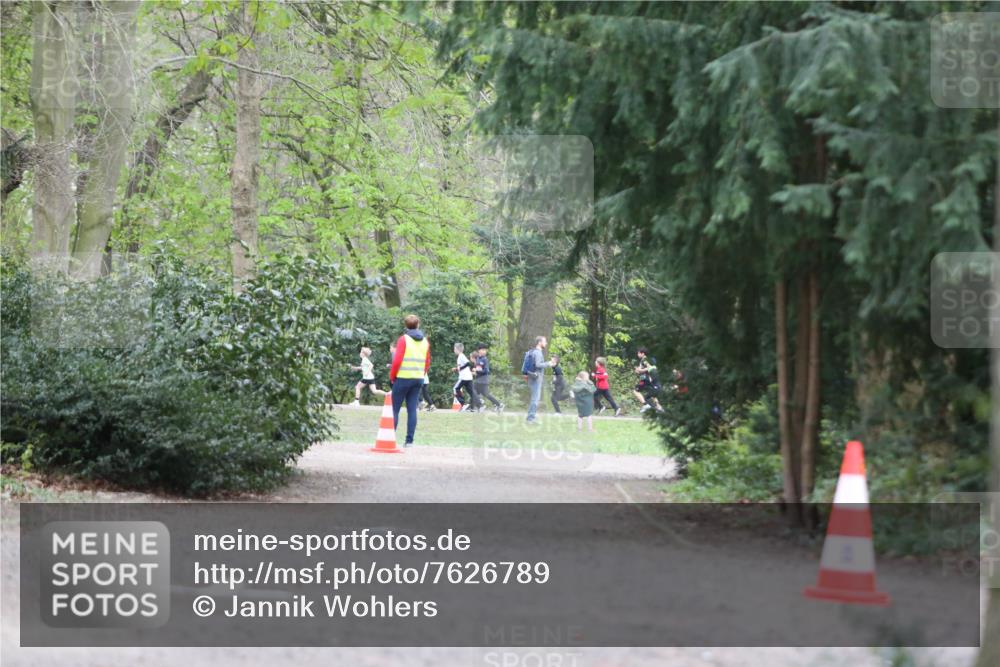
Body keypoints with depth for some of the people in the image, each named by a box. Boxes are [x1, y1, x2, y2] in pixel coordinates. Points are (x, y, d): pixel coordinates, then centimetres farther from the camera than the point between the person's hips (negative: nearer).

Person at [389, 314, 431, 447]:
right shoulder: (425, 341, 8)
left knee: (395, 409, 1)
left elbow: (397, 360, -13)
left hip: (403, 378, -4)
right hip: (419, 379, 5)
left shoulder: (403, 339, -7)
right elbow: (427, 363, 9)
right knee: (412, 410, 4)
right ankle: (409, 440, 0)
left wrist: (392, 376, -1)